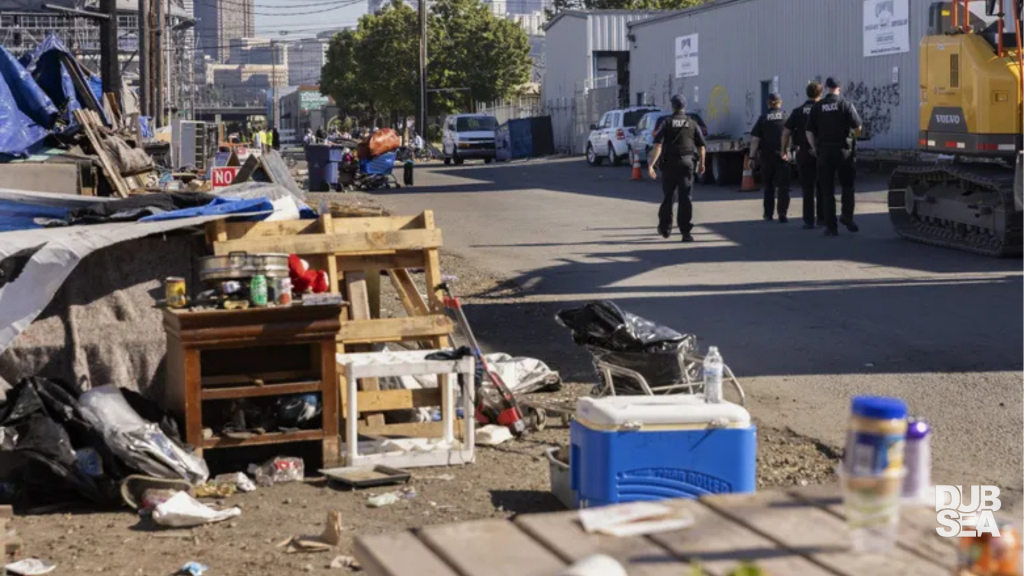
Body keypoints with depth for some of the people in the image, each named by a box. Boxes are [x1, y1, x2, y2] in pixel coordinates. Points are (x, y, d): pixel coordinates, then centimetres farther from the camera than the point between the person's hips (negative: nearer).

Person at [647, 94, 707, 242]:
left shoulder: (666, 122, -1)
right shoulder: (692, 123, 6)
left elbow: (658, 145, -12)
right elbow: (701, 146, 7)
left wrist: (651, 165, -15)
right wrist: (701, 163, 21)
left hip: (669, 163, 0)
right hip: (686, 163, 0)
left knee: (668, 196, 14)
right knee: (685, 198, -2)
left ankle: (665, 227, 25)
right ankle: (685, 231, -9)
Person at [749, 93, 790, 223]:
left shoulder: (763, 118, 2)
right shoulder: (786, 116, 1)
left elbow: (755, 139, -2)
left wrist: (752, 156, -1)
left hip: (767, 157, 2)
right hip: (782, 156, -1)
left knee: (768, 186, 16)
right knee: (783, 187, 2)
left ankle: (768, 214, 19)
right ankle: (782, 215, -8)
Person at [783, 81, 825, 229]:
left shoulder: (798, 111, 0)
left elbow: (786, 132, -3)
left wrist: (784, 150, 7)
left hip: (804, 153, 1)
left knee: (807, 188, 5)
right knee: (821, 187, 12)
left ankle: (809, 220, 2)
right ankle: (822, 218, 16)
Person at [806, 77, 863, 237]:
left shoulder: (817, 107, 1)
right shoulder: (845, 105, -6)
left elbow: (809, 131, 0)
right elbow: (858, 127, -8)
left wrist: (814, 148, 10)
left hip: (824, 151, 2)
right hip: (843, 149, -1)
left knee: (827, 190, 5)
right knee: (847, 185, 15)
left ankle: (831, 226, 4)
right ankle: (847, 216, 2)